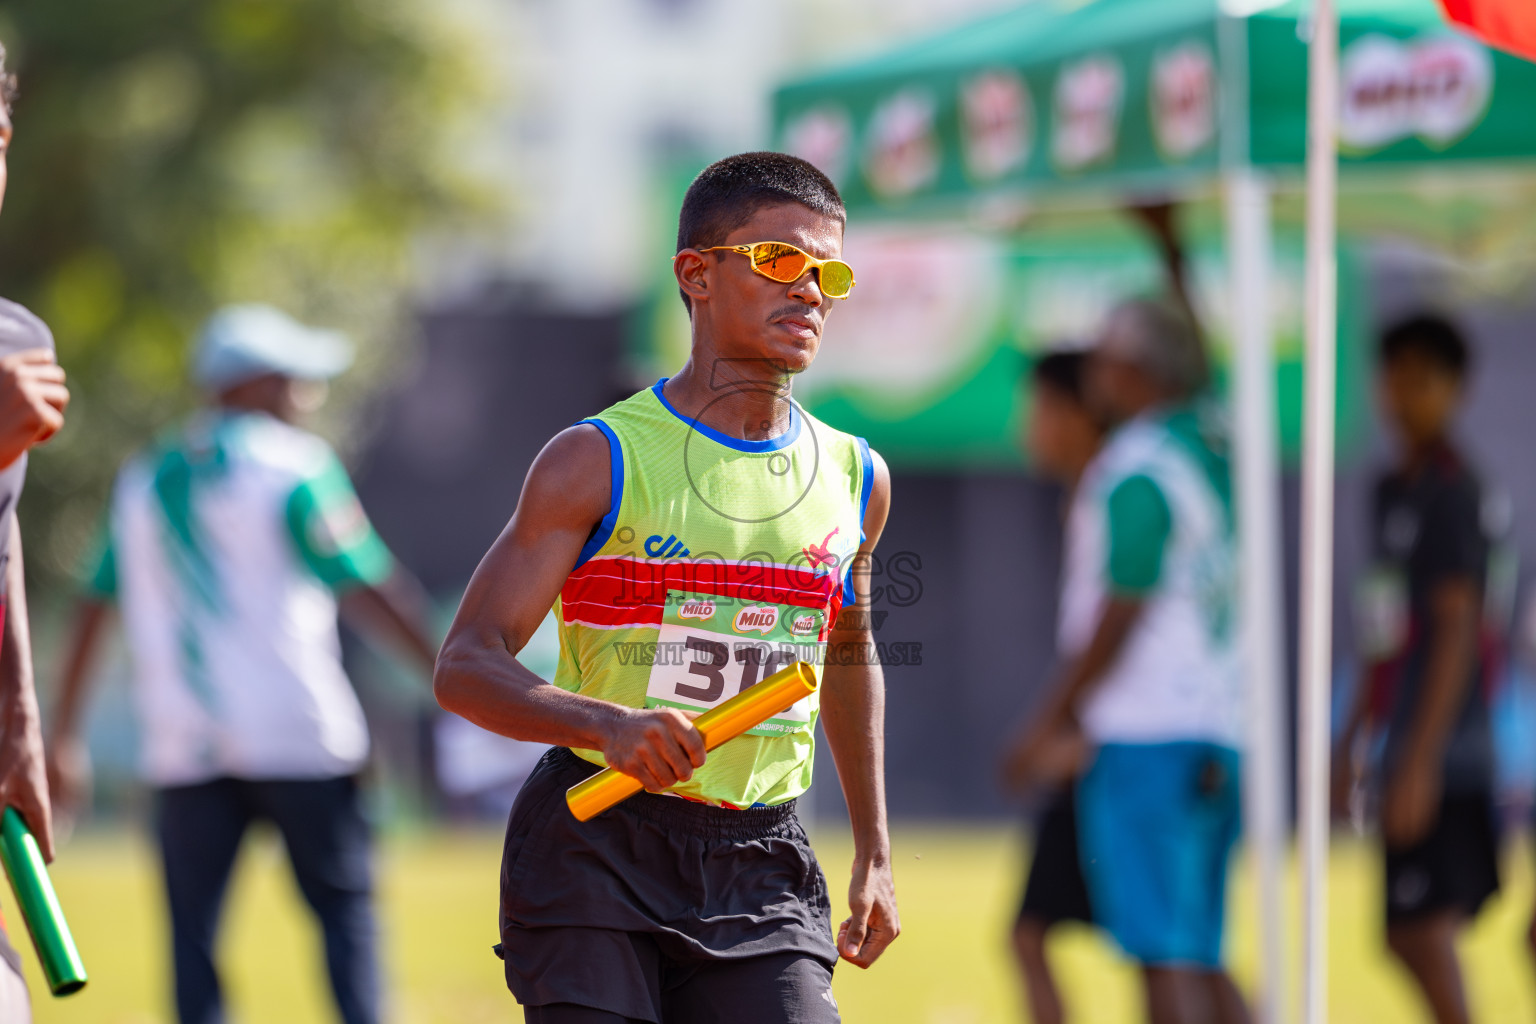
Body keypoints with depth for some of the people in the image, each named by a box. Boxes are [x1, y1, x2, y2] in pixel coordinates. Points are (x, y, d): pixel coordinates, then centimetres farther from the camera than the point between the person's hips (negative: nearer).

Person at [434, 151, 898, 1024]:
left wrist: (875, 854, 25)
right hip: (592, 851, -4)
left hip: (763, 867, 4)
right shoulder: (598, 463, -5)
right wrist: (607, 725, -28)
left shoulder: (857, 480, 9)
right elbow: (466, 665, -10)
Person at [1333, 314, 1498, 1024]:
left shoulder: (1450, 491, -12)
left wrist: (1421, 760, -20)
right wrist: (1354, 738, 24)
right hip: (1407, 747, 9)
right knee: (1415, 933, 11)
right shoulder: (1393, 489, 15)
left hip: (1443, 749, -9)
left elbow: (1457, 630, -16)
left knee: (1423, 926, -9)